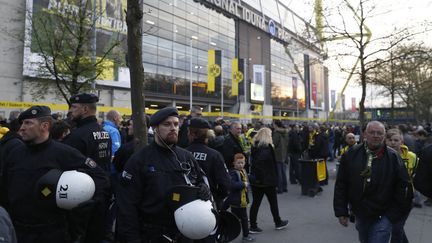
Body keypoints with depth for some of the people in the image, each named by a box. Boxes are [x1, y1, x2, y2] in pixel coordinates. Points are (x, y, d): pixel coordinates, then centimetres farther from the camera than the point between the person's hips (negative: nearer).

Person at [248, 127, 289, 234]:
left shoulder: (255, 146, 5)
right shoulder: (267, 147, -17)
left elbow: (253, 161, 3)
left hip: (255, 180, 6)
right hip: (267, 180, -6)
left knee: (255, 202, 9)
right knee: (273, 202, 13)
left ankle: (253, 226, 14)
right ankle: (278, 223, 30)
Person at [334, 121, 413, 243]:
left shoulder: (393, 157, -9)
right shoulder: (351, 154, -5)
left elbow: (403, 188, -5)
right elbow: (341, 185, -2)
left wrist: (393, 214, -5)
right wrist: (341, 211, -4)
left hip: (382, 217, -3)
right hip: (360, 214, 3)